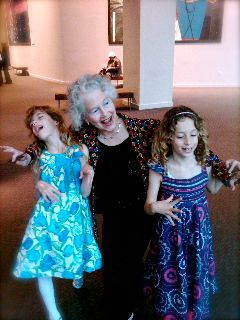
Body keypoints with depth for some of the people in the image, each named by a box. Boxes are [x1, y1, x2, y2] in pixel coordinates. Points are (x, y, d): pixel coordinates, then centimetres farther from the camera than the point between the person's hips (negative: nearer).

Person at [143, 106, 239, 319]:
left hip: (199, 233, 3)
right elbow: (148, 205, -14)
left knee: (197, 276, 20)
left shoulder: (204, 163, -9)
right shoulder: (160, 168, -19)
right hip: (170, 235, -3)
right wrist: (156, 207, -35)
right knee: (171, 276, 13)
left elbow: (212, 188, 12)